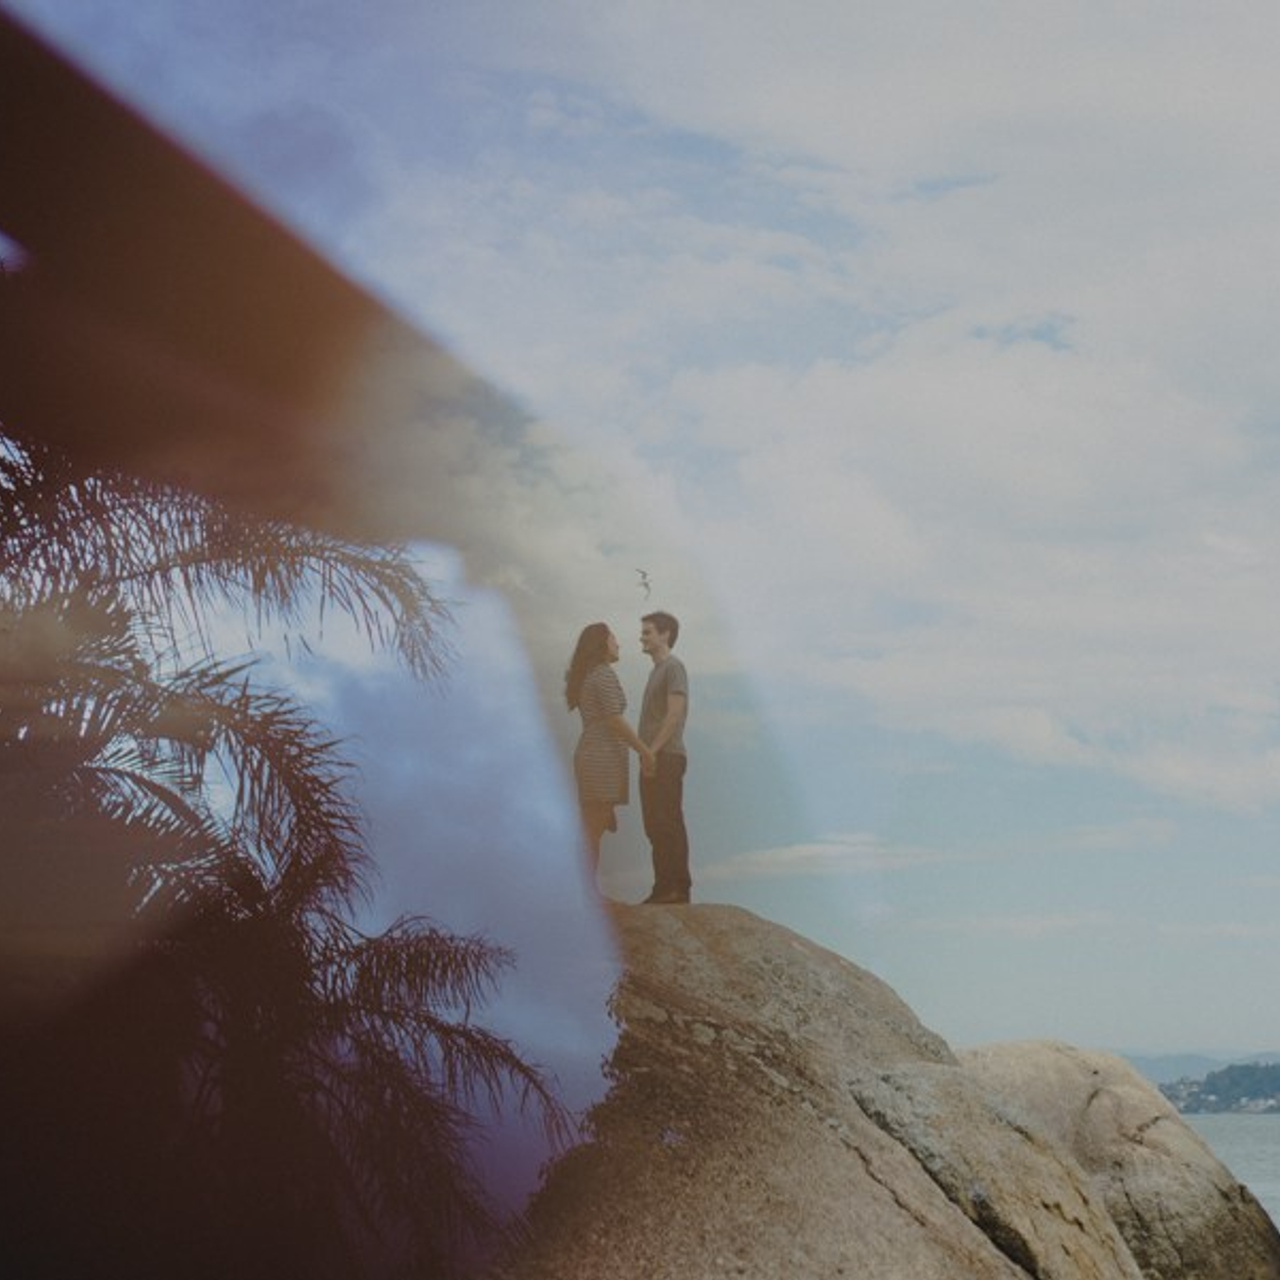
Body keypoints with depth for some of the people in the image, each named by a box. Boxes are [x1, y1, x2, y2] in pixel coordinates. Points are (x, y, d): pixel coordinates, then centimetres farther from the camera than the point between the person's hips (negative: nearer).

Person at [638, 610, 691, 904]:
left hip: (666, 757, -9)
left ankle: (678, 888, -7)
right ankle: (663, 888, 12)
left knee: (669, 824, -9)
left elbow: (675, 713, -17)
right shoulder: (657, 670, 21)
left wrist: (653, 750, -19)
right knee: (654, 825, 8)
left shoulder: (674, 668, -8)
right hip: (653, 759, 9)